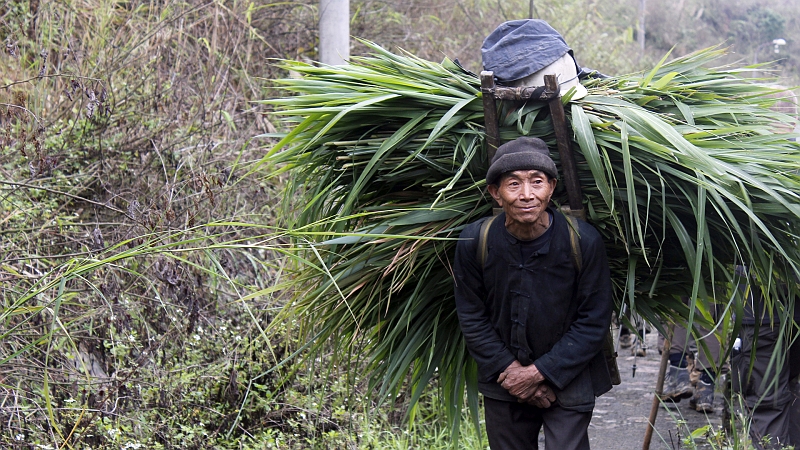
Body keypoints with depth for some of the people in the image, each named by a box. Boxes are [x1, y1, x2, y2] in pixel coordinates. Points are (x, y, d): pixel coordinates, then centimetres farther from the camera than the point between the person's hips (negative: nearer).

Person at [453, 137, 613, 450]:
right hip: (503, 383, 2)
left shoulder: (584, 241, -15)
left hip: (568, 376, -2)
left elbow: (593, 322, -10)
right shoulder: (474, 242, -11)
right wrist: (508, 369, -10)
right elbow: (472, 317, -1)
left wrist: (542, 372, -14)